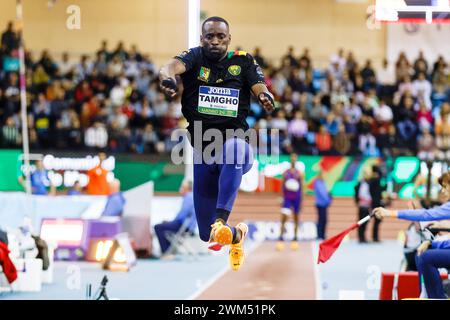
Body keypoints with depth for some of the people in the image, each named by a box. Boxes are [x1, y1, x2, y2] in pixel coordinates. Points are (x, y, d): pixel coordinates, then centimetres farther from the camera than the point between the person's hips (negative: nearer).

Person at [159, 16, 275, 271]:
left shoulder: (243, 61, 3)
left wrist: (265, 96, -37)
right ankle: (237, 234, 42)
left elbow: (260, 88, -12)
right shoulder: (195, 57, 1)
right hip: (201, 149, 2)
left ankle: (222, 221, -50)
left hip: (233, 140, -2)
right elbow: (174, 66, -20)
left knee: (235, 148, -42)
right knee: (207, 235, 6)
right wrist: (168, 77, -44)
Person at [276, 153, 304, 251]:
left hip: (296, 198, 0)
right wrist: (283, 198, 0)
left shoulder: (299, 174, 2)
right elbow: (283, 187, 7)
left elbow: (301, 188, 3)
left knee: (296, 218, 7)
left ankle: (295, 238, 15)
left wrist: (301, 201, -2)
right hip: (287, 198, 0)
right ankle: (281, 238, -14)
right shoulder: (285, 173, 4)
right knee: (283, 218, -12)